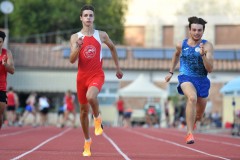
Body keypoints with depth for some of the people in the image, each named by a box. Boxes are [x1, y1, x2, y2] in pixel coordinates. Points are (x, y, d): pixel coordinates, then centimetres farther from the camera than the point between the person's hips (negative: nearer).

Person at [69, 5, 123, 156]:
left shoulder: (101, 35, 2)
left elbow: (112, 47, 21)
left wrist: (118, 67, 23)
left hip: (97, 75, -2)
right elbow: (72, 60, -7)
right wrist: (78, 46, -25)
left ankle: (97, 118, -2)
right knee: (84, 110, 10)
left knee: (91, 97, -34)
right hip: (82, 76, 2)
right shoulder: (75, 37, 0)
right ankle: (87, 141, 27)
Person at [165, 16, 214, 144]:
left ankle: (192, 121, 54)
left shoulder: (207, 46, -9)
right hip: (186, 77, -1)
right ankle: (189, 133, -35)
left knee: (199, 115, 15)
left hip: (202, 80, 1)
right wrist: (171, 72, 23)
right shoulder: (181, 45, -1)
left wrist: (203, 55, -29)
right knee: (192, 98, -35)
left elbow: (210, 69, -15)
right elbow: (176, 55, 23)